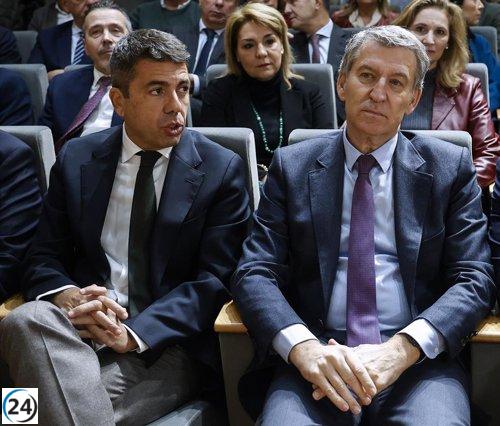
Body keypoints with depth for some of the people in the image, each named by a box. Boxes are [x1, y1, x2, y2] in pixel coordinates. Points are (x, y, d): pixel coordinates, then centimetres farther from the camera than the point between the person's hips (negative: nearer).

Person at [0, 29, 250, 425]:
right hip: (83, 322, 4)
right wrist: (68, 296, -15)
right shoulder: (77, 159, 10)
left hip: (168, 341, -4)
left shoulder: (222, 169, 2)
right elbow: (44, 258, 11)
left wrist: (134, 332, -20)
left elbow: (214, 280, -4)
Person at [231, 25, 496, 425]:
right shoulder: (292, 166, 9)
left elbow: (475, 279, 2)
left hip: (419, 358, 0)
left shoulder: (451, 167, 9)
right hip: (317, 357, 0)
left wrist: (402, 348, -16)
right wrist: (302, 345, -18)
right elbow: (254, 272, 2)